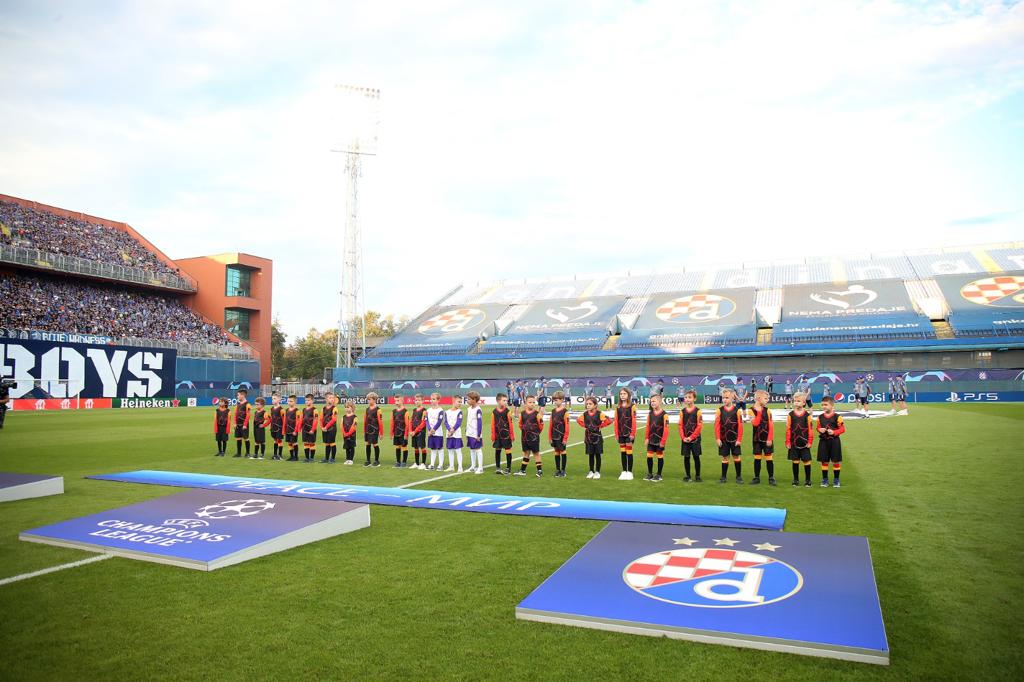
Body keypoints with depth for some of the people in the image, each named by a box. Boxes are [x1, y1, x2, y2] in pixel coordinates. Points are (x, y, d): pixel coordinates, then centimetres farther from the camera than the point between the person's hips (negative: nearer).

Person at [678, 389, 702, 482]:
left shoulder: (698, 411, -5)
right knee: (686, 457, 6)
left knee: (696, 457, 3)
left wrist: (691, 437, -13)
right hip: (685, 439, 3)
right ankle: (687, 476, 16)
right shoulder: (682, 411, 4)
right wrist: (683, 437, -8)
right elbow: (680, 426, 4)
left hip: (695, 438, -3)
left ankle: (697, 476, 13)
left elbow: (699, 426, -9)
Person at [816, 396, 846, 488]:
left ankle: (836, 480, 18)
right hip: (823, 441, 3)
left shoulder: (837, 417, -9)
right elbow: (818, 427, 13)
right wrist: (820, 430, -9)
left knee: (836, 461, 5)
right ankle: (825, 480, 18)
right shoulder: (820, 417, 3)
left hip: (834, 441, -3)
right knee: (824, 461, 8)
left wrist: (834, 432, -20)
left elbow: (842, 429, -7)